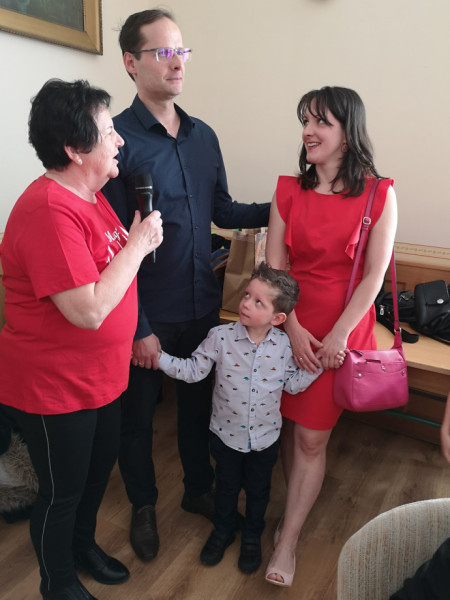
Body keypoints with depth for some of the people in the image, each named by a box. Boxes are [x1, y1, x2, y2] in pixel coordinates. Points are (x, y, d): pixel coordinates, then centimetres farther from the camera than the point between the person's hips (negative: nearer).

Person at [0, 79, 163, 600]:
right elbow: (89, 310, -31)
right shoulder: (48, 210, -27)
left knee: (99, 469, 27)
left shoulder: (89, 194, 5)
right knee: (62, 491, 14)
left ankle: (83, 544, 55)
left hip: (101, 376, 9)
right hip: (52, 387, -9)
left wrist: (140, 241, 1)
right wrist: (137, 244, -23)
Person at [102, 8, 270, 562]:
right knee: (138, 413, 14)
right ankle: (143, 505, 40)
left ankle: (198, 489, 45)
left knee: (198, 402, 20)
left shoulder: (204, 137, 7)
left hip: (201, 305, 6)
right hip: (146, 313, -5)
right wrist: (138, 327, -15)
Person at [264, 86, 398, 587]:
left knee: (311, 437, 3)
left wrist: (338, 335, -14)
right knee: (289, 425, 13)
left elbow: (374, 273, -9)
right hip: (290, 324, 3)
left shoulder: (378, 195, -6)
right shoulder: (288, 190, 1)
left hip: (342, 328, -3)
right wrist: (293, 328, -10)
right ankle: (294, 510, 37)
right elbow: (273, 265, -1)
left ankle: (286, 543, 21)